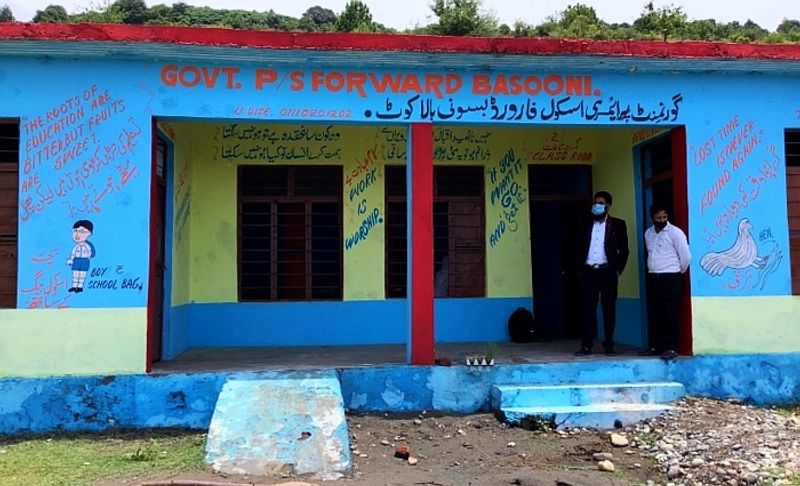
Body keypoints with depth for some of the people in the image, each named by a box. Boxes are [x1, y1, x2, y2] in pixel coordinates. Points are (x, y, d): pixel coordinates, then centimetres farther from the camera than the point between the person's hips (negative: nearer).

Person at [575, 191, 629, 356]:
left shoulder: (618, 224, 5)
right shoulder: (586, 225, 13)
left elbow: (623, 250, 3)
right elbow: (579, 249, 14)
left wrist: (618, 270, -3)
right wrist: (580, 269, 6)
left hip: (608, 272, -2)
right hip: (588, 272, 2)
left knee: (609, 309, 3)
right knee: (588, 308, -1)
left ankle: (609, 345, 10)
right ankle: (586, 345, 2)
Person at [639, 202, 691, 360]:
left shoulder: (675, 232, -8)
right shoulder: (648, 233, 11)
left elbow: (685, 256, -7)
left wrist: (680, 271, 4)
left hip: (670, 277, -6)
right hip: (652, 277, 6)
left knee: (670, 314, -5)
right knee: (653, 313, 8)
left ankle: (671, 348, 0)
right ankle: (654, 346, 15)